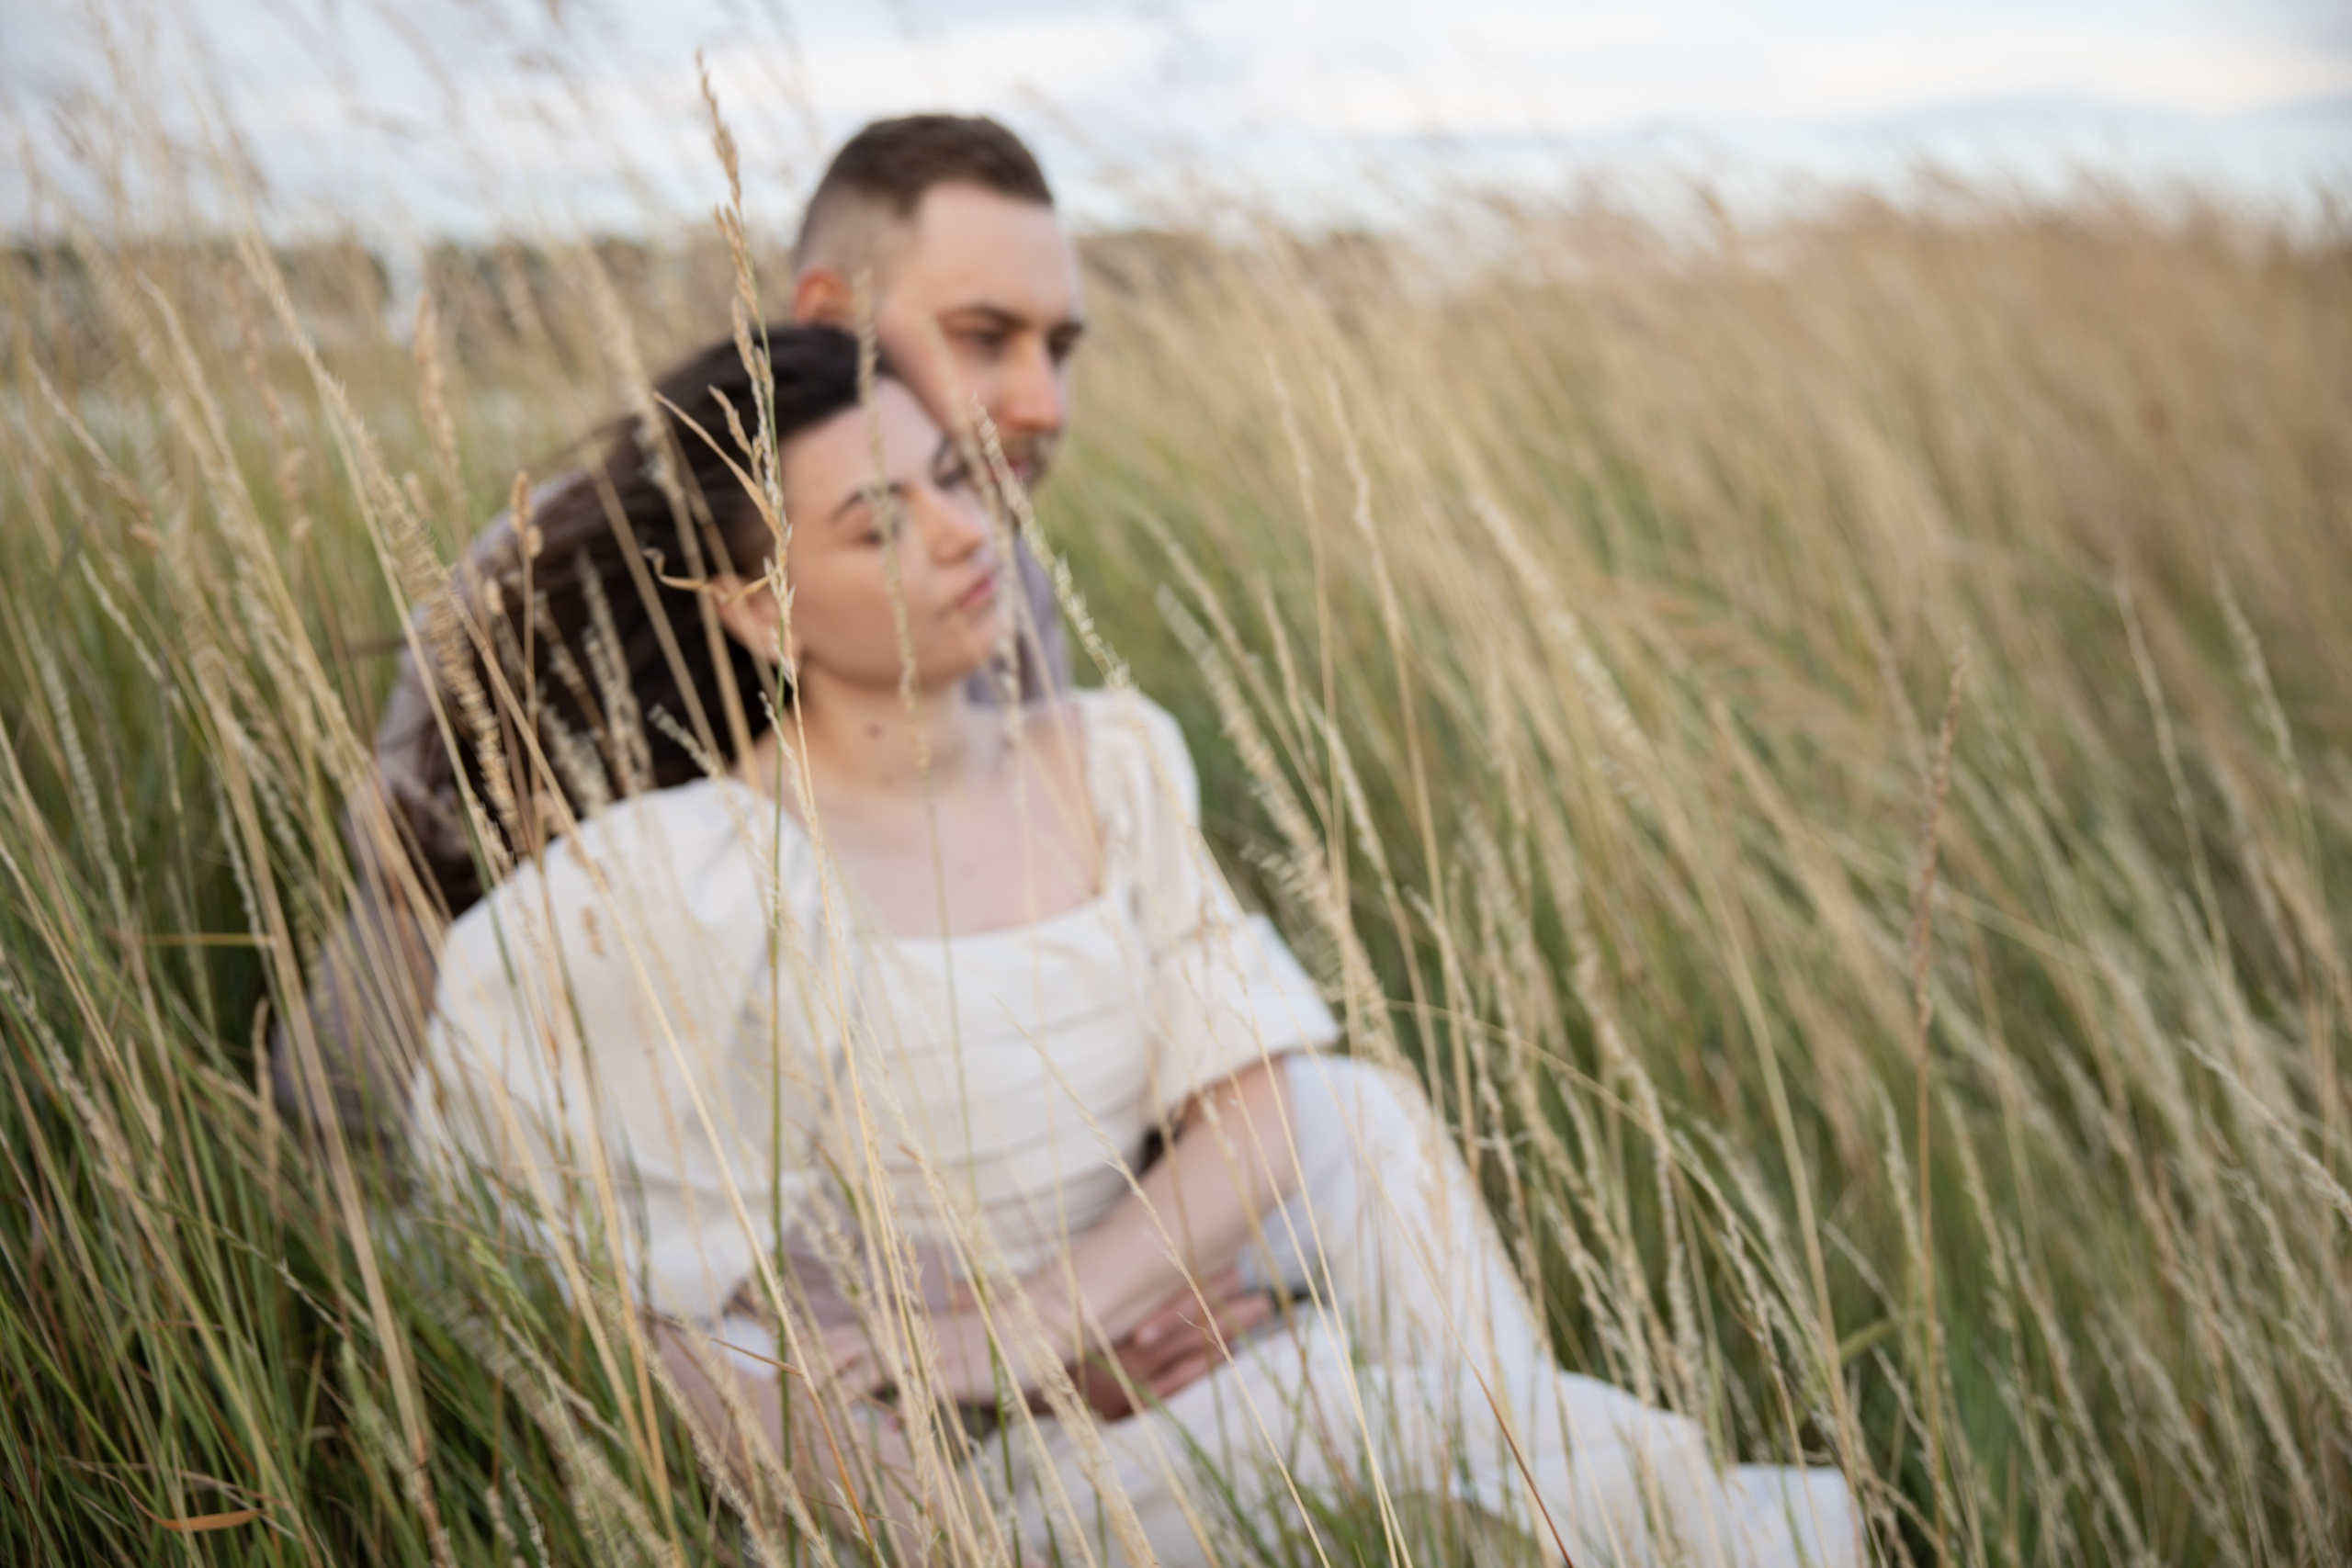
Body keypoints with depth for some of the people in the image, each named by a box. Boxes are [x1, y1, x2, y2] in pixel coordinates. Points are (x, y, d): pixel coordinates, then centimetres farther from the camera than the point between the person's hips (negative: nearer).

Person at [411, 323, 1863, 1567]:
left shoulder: (1112, 763, -1)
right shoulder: (696, 879, -18)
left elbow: (1260, 1121, -8)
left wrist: (1019, 1330, -24)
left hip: (1134, 1375, 5)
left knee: (1353, 1110, -20)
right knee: (1400, 1396, -26)